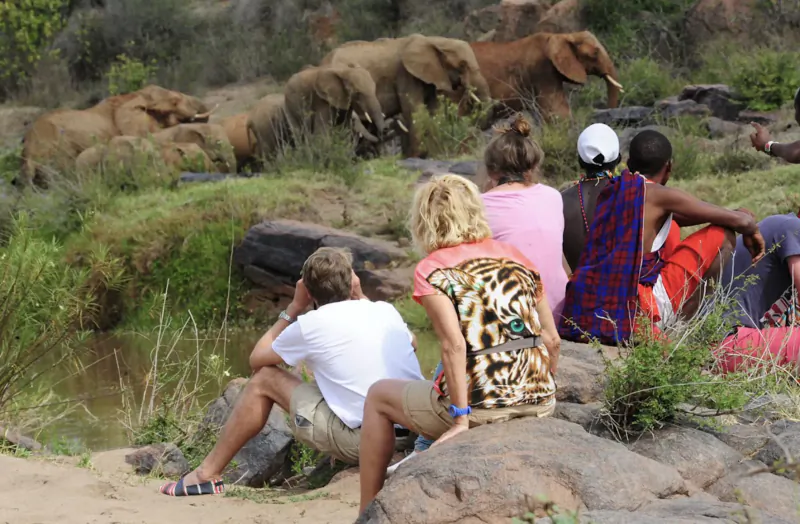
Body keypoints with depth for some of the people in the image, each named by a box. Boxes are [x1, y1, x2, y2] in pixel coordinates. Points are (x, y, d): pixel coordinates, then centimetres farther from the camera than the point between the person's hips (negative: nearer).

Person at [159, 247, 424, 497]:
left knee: (264, 379, 10)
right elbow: (411, 342, 35)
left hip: (363, 440, -6)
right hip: (415, 433, 6)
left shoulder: (312, 324, -3)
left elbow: (257, 358, 14)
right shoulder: (386, 310, 10)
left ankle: (207, 474, 18)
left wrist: (294, 308, 21)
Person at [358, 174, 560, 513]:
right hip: (539, 405, 6)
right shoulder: (516, 257, 11)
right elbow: (552, 340, 10)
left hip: (479, 407, -5)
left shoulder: (432, 270, -4)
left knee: (378, 396, 22)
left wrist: (461, 420, -13)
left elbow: (454, 346, -17)